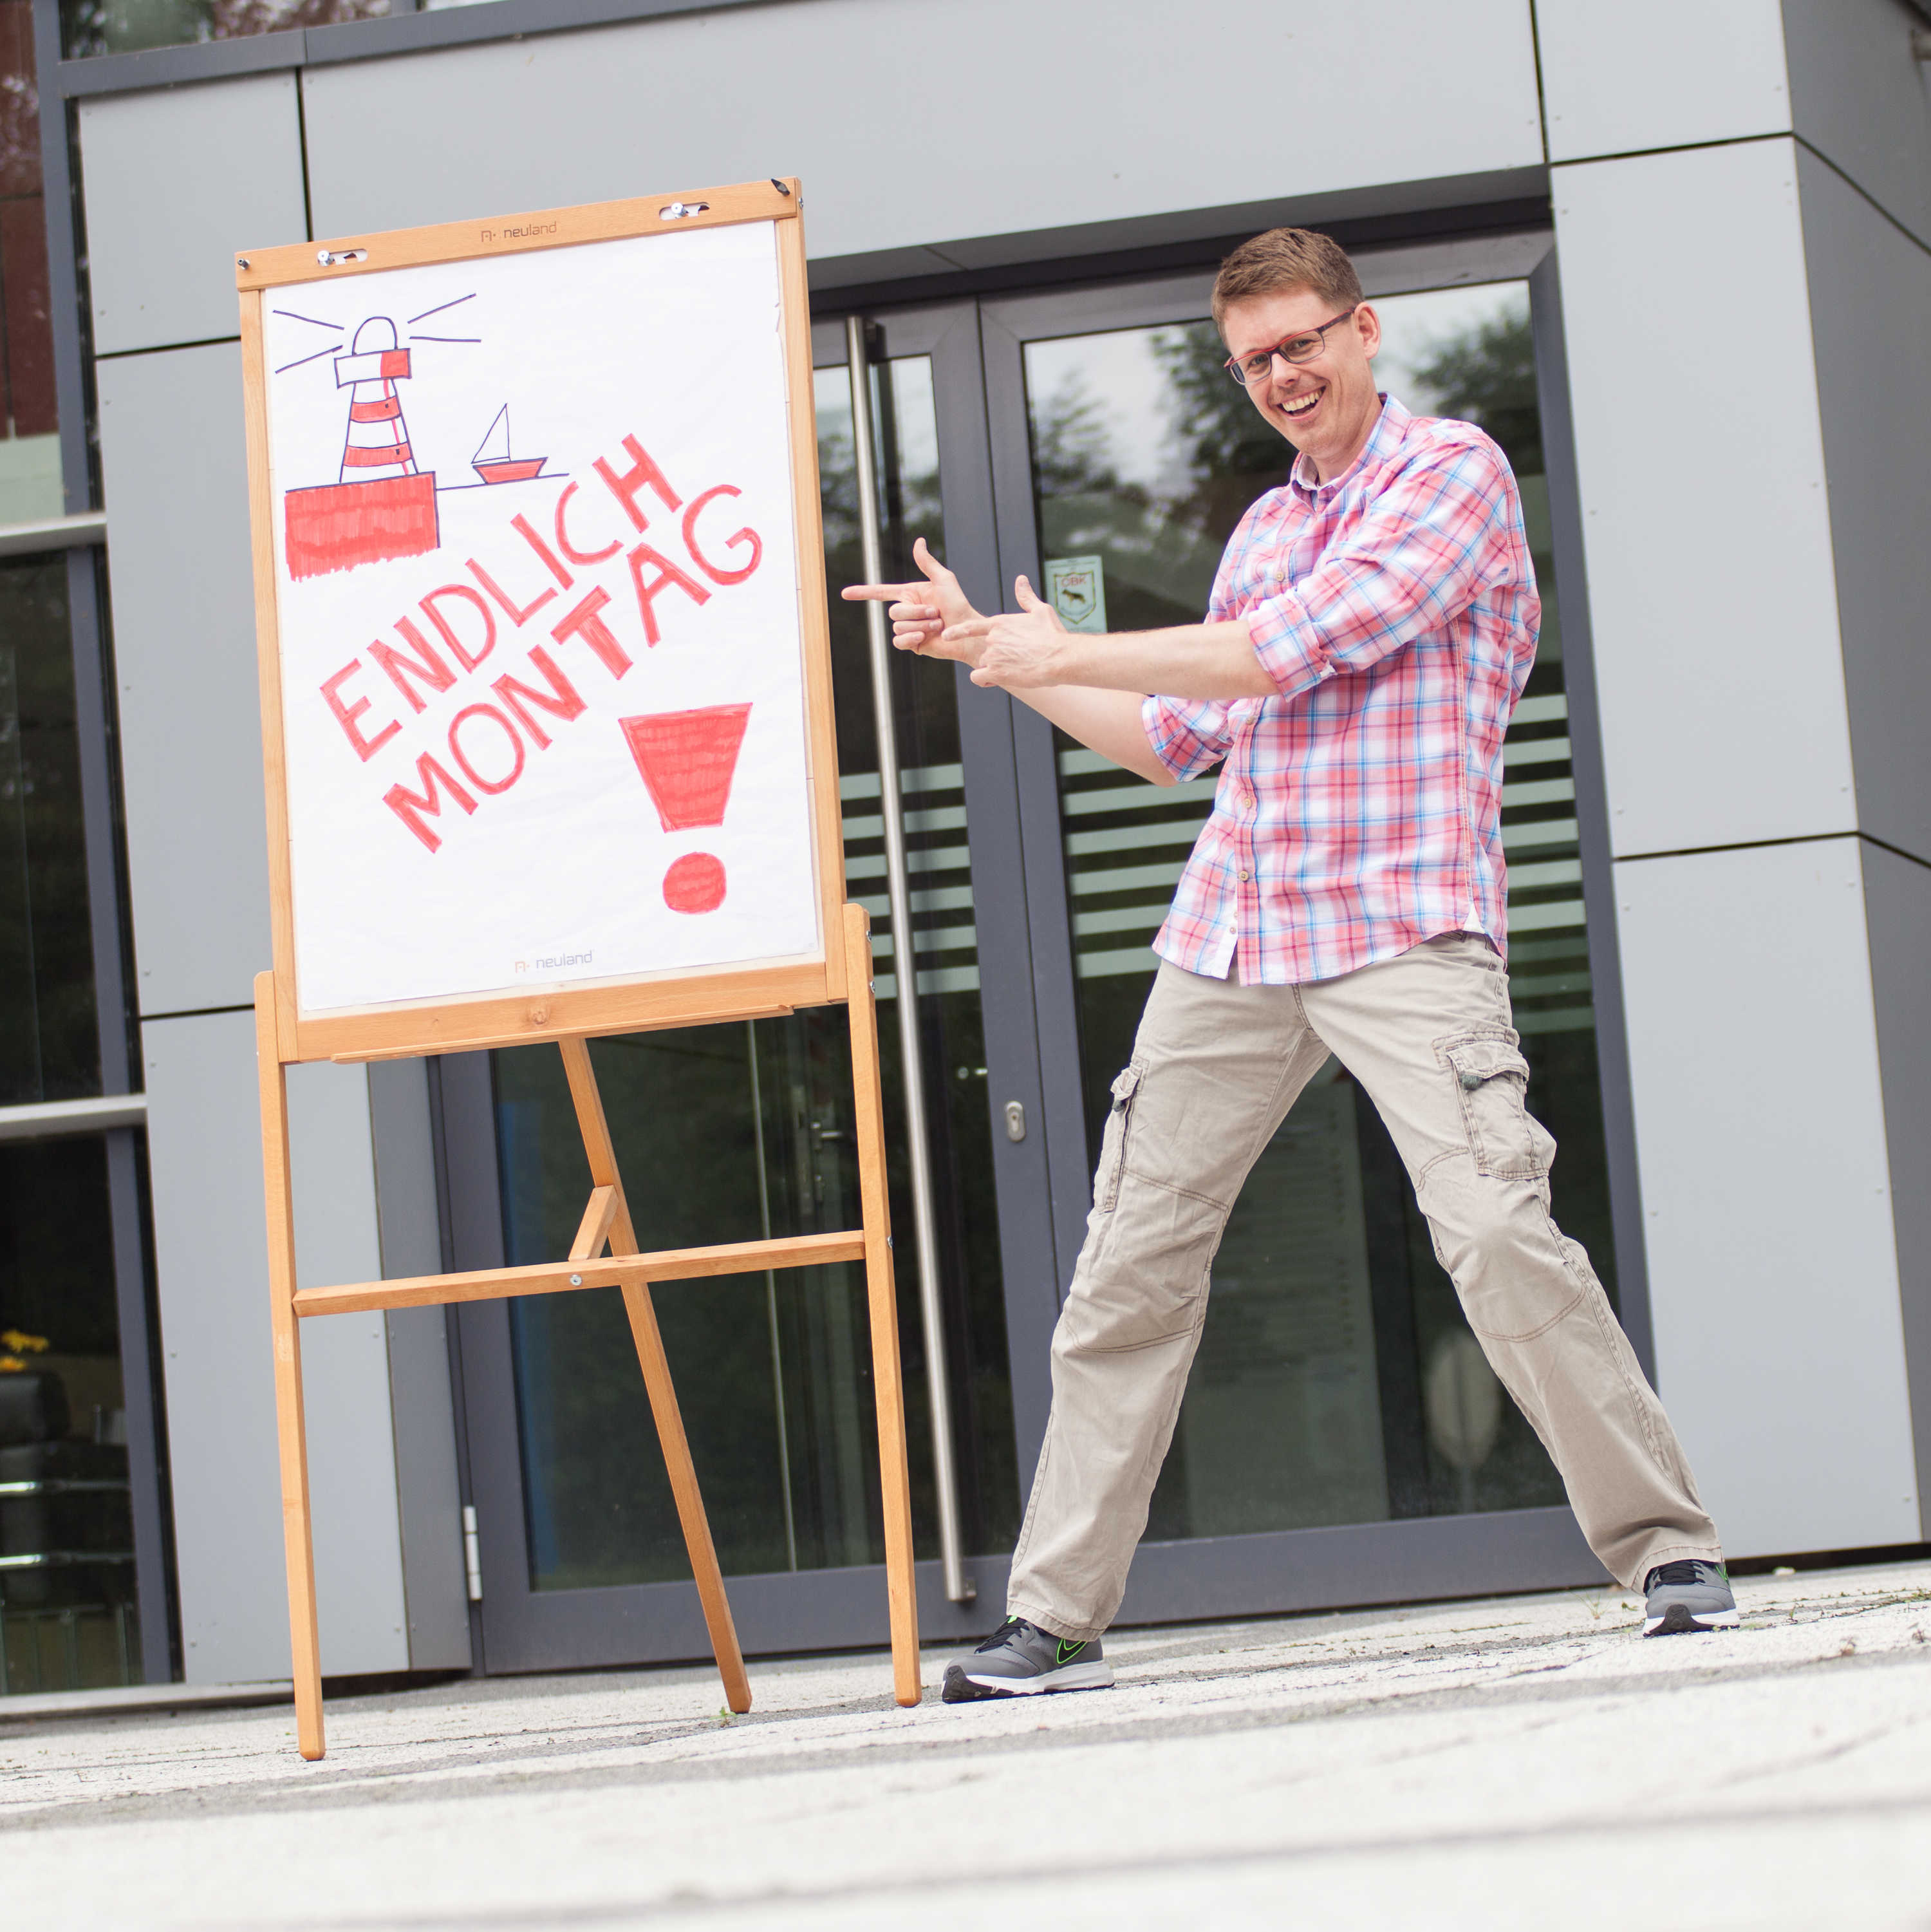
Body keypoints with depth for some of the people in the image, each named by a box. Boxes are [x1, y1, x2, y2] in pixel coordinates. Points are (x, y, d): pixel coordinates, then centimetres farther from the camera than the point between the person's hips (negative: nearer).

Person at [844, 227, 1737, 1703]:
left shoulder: (1453, 472, -1)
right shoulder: (1266, 527, 23)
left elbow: (1290, 649, -12)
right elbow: (1175, 741, 28)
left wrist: (1068, 651, -5)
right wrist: (989, 652, 24)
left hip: (1404, 927, -7)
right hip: (1231, 935, 7)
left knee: (1496, 1232, -20)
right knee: (1132, 1259, 2)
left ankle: (1670, 1553, -9)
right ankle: (1059, 1615, 7)